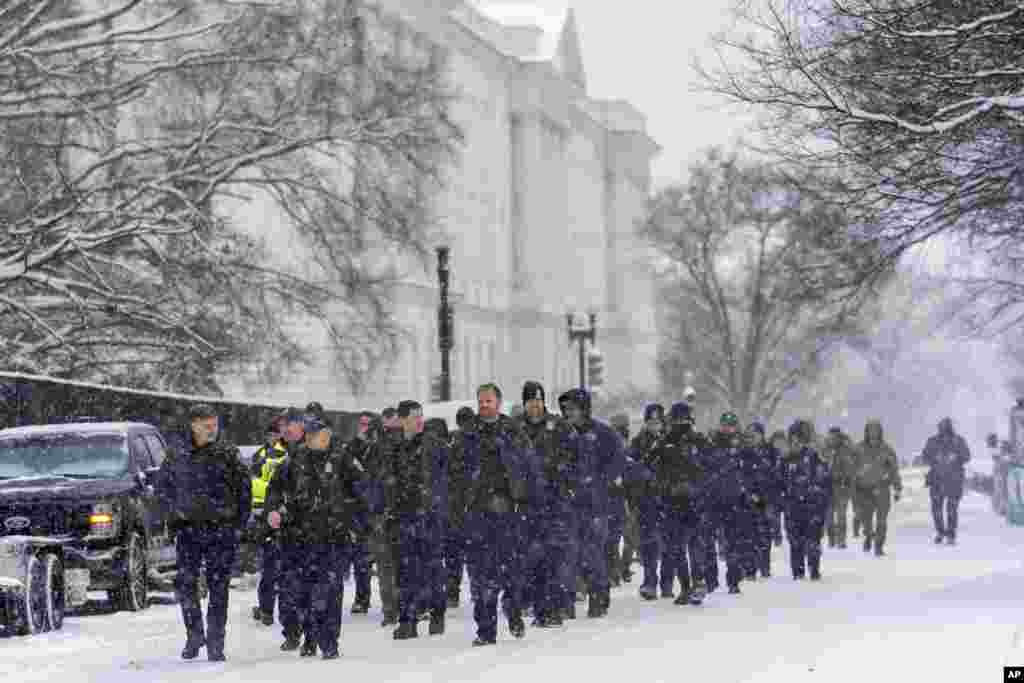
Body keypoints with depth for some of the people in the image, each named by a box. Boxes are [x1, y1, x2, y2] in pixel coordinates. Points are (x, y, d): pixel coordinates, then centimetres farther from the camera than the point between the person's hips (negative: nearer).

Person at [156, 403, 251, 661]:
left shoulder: (228, 454, 3)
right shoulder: (177, 455, 4)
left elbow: (244, 489, 7)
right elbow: (161, 485, 16)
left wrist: (240, 522, 2)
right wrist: (176, 507, 2)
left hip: (222, 530, -1)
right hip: (188, 528, 1)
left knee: (218, 587, -1)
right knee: (185, 583, -8)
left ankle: (215, 643, 6)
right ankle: (194, 635, 10)